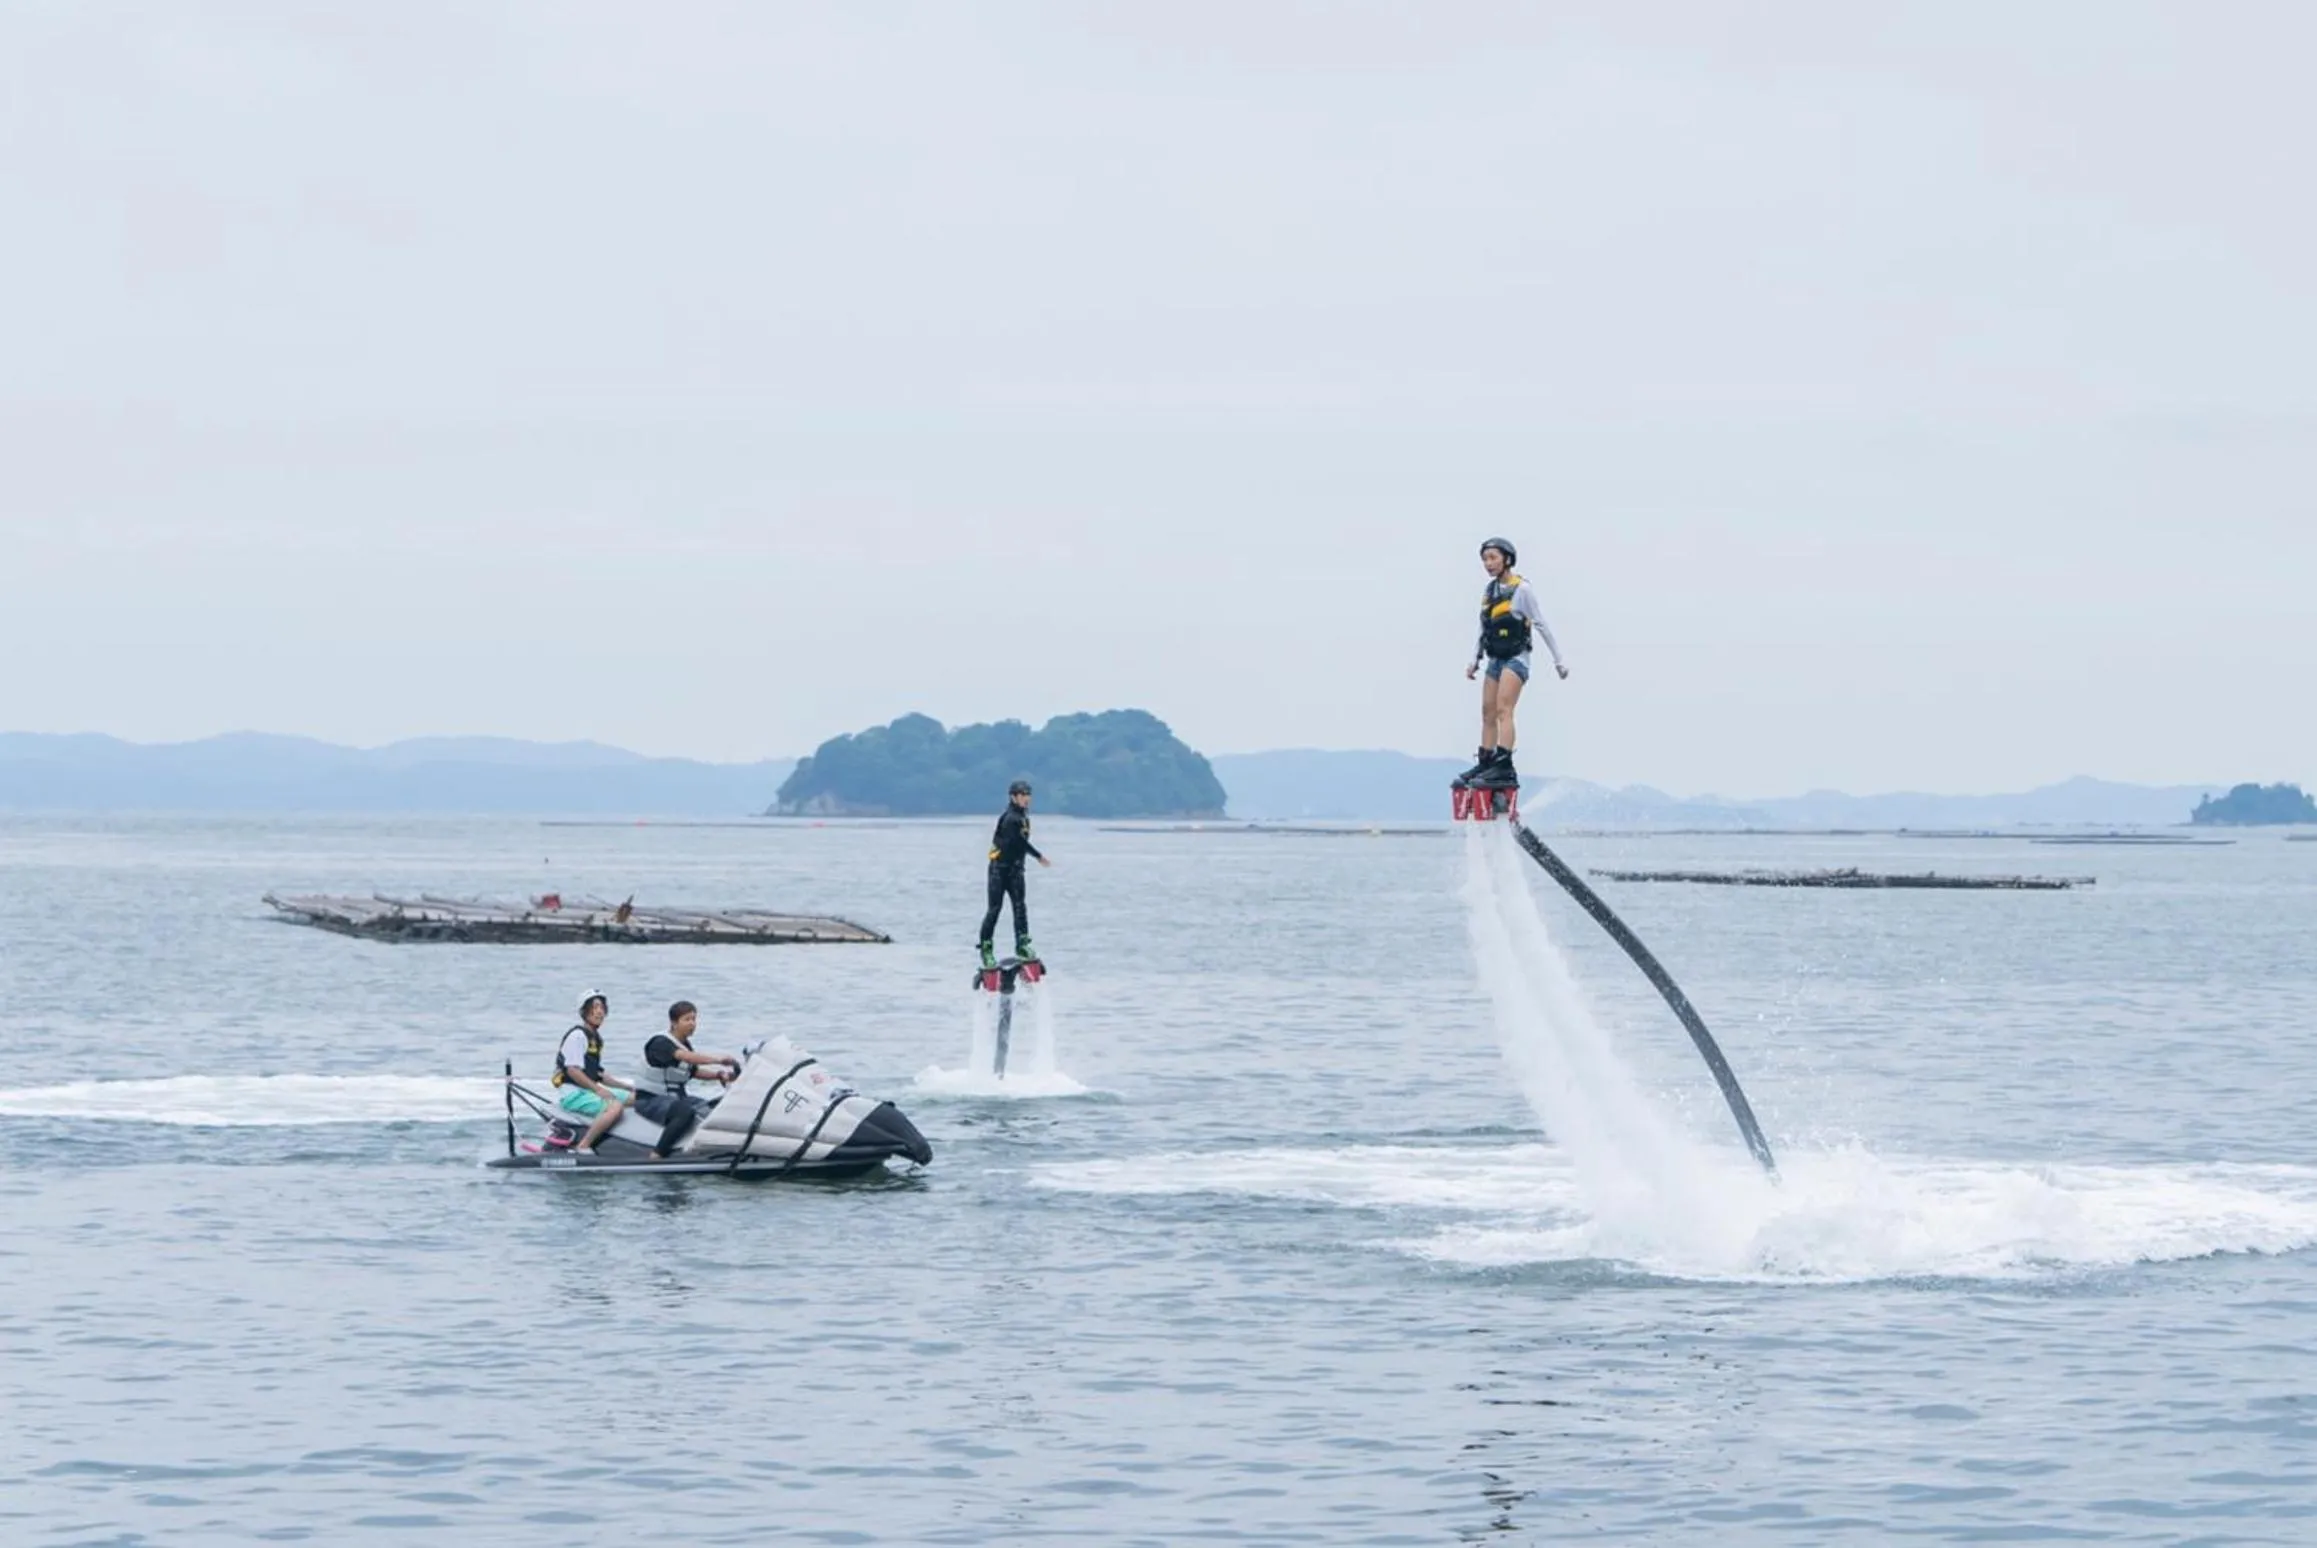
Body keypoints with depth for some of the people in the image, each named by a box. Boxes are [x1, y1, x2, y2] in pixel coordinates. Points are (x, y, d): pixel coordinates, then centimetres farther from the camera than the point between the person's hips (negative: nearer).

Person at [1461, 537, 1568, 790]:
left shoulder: (1522, 589, -9)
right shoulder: (1489, 591, 12)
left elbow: (1542, 626, -7)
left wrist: (1558, 660, -5)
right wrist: (1475, 660, 19)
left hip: (1515, 659, -8)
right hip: (1495, 660, 8)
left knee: (1503, 710, -19)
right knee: (1488, 713, 6)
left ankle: (1504, 766, -27)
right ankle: (1485, 765, 9)